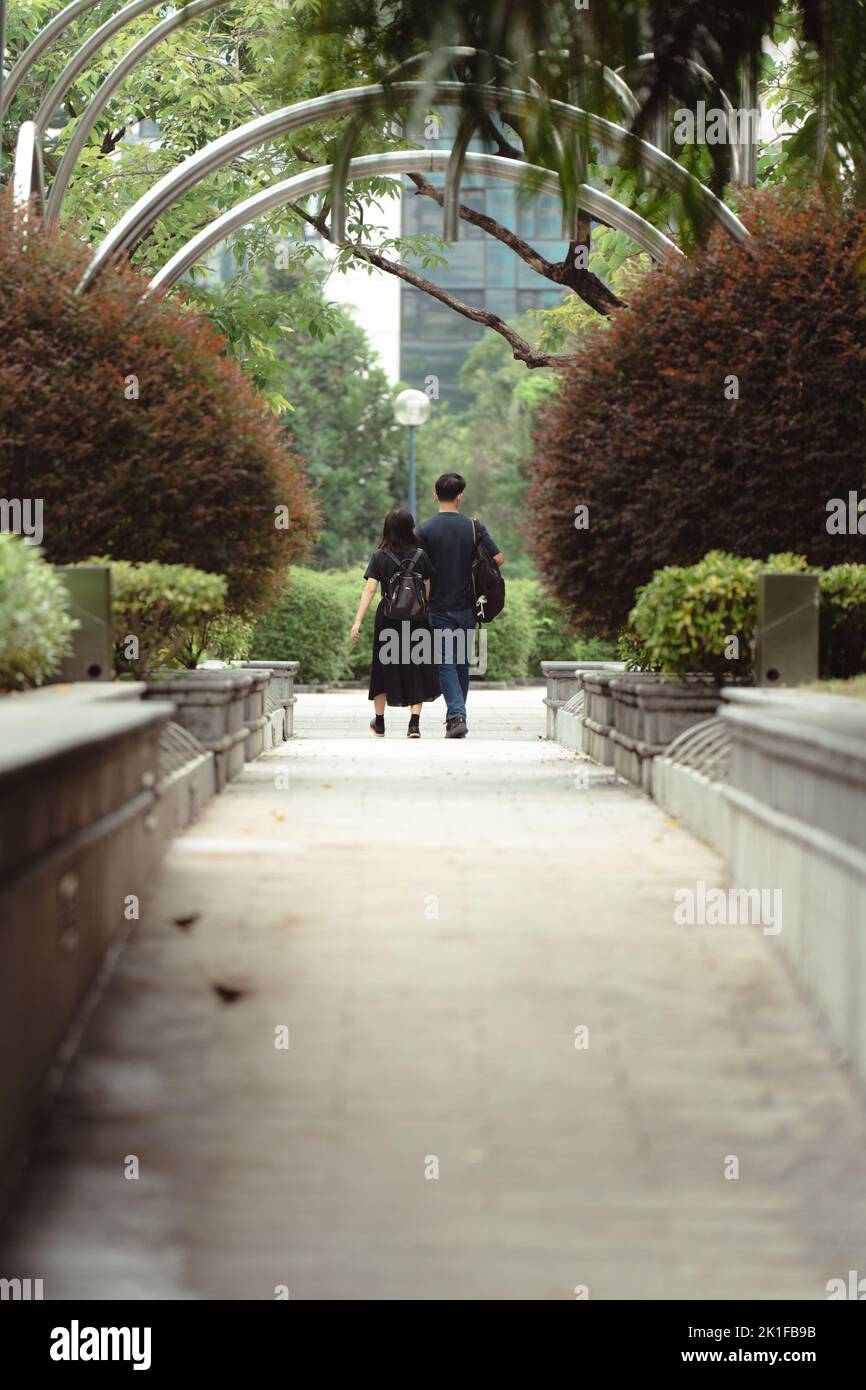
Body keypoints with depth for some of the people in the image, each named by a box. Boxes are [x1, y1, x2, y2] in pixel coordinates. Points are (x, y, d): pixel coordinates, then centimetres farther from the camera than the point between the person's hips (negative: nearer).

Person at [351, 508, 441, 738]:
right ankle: (414, 723, -7)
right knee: (416, 670, 6)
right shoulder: (420, 556, -2)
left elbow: (370, 589, -14)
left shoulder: (379, 557, -5)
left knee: (384, 667, 14)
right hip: (416, 619, 0)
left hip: (388, 618, 0)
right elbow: (427, 591, 3)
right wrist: (424, 613, 18)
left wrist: (358, 621, -17)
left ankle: (379, 723, 25)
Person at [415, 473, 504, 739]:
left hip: (439, 607, -2)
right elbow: (498, 558, -2)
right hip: (466, 606, 2)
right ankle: (457, 715, 24)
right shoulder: (474, 528, -2)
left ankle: (457, 716, -17)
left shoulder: (425, 530, -7)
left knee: (446, 663, -1)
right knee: (462, 662, 15)